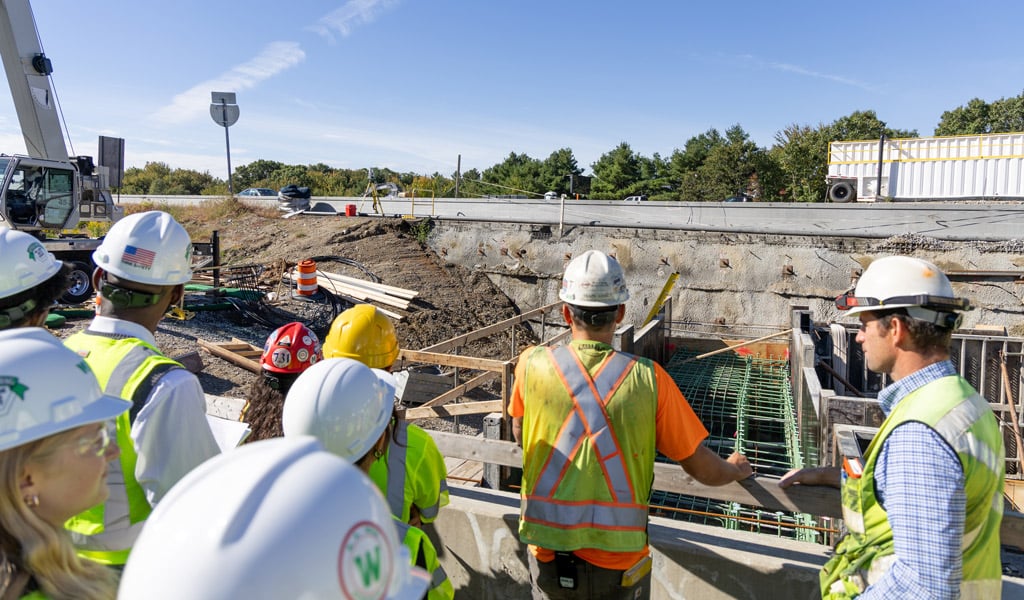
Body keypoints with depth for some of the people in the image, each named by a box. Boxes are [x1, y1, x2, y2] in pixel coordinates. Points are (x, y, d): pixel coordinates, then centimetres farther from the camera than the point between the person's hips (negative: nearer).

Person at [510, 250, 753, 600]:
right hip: (619, 565, 0)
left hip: (549, 558, 1)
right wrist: (735, 469, 18)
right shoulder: (649, 378, -13)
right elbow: (703, 468, -4)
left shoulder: (533, 364, -10)